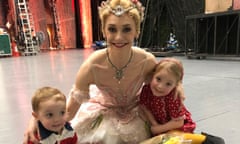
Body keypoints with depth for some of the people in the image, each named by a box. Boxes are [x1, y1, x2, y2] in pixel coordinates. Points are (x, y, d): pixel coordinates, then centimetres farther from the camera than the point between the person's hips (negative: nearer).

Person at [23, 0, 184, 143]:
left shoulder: (148, 61, -32)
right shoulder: (92, 66, -36)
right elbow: (69, 111, -24)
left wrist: (175, 85, -24)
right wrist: (37, 120, -38)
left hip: (136, 112, 2)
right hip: (103, 113, -1)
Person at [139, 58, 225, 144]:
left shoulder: (173, 99, -34)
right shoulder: (146, 89, -22)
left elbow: (178, 122, -26)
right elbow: (144, 107, -9)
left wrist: (159, 128, -24)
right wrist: (154, 124, -19)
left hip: (178, 126, -6)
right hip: (159, 123, 7)